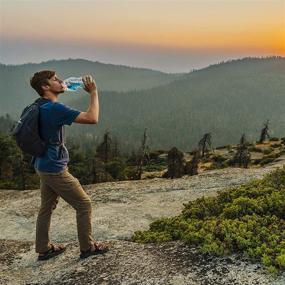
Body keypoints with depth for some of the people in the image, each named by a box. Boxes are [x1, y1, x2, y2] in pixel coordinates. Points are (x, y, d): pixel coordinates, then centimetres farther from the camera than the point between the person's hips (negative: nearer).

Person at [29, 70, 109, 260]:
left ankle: (44, 249, 27)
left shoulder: (41, 107, 6)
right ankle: (87, 247, 14)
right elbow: (92, 118, -27)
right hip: (55, 169, -10)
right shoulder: (55, 108, -23)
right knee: (84, 204, 3)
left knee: (47, 207, 17)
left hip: (44, 166, 10)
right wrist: (94, 92, -15)